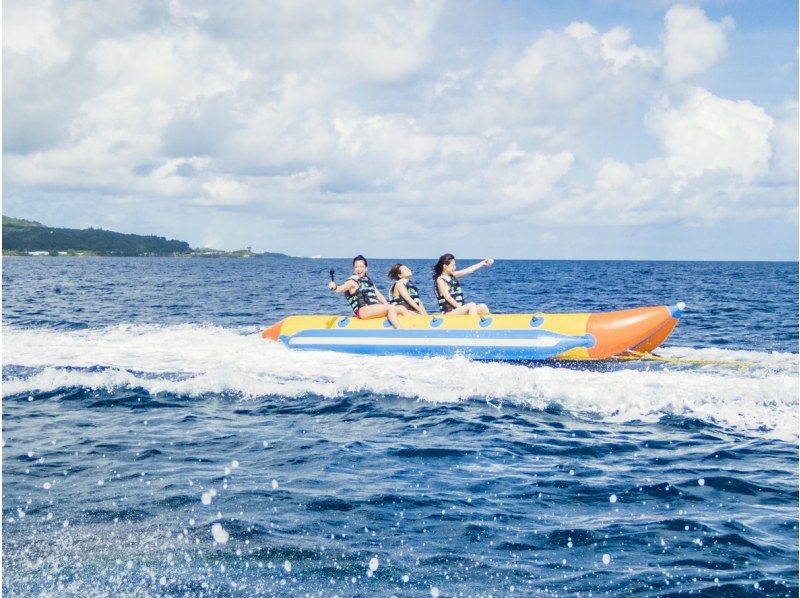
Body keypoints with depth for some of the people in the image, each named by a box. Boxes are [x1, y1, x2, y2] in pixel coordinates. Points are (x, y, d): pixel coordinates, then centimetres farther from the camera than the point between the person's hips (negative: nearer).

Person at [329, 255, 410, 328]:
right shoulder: (353, 281, -1)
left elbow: (378, 295, 21)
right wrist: (334, 287, -43)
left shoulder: (368, 280, 22)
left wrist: (387, 305, 4)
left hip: (376, 309, 8)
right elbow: (341, 288, -20)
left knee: (401, 308, -3)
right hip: (363, 310, -8)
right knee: (390, 308, -26)